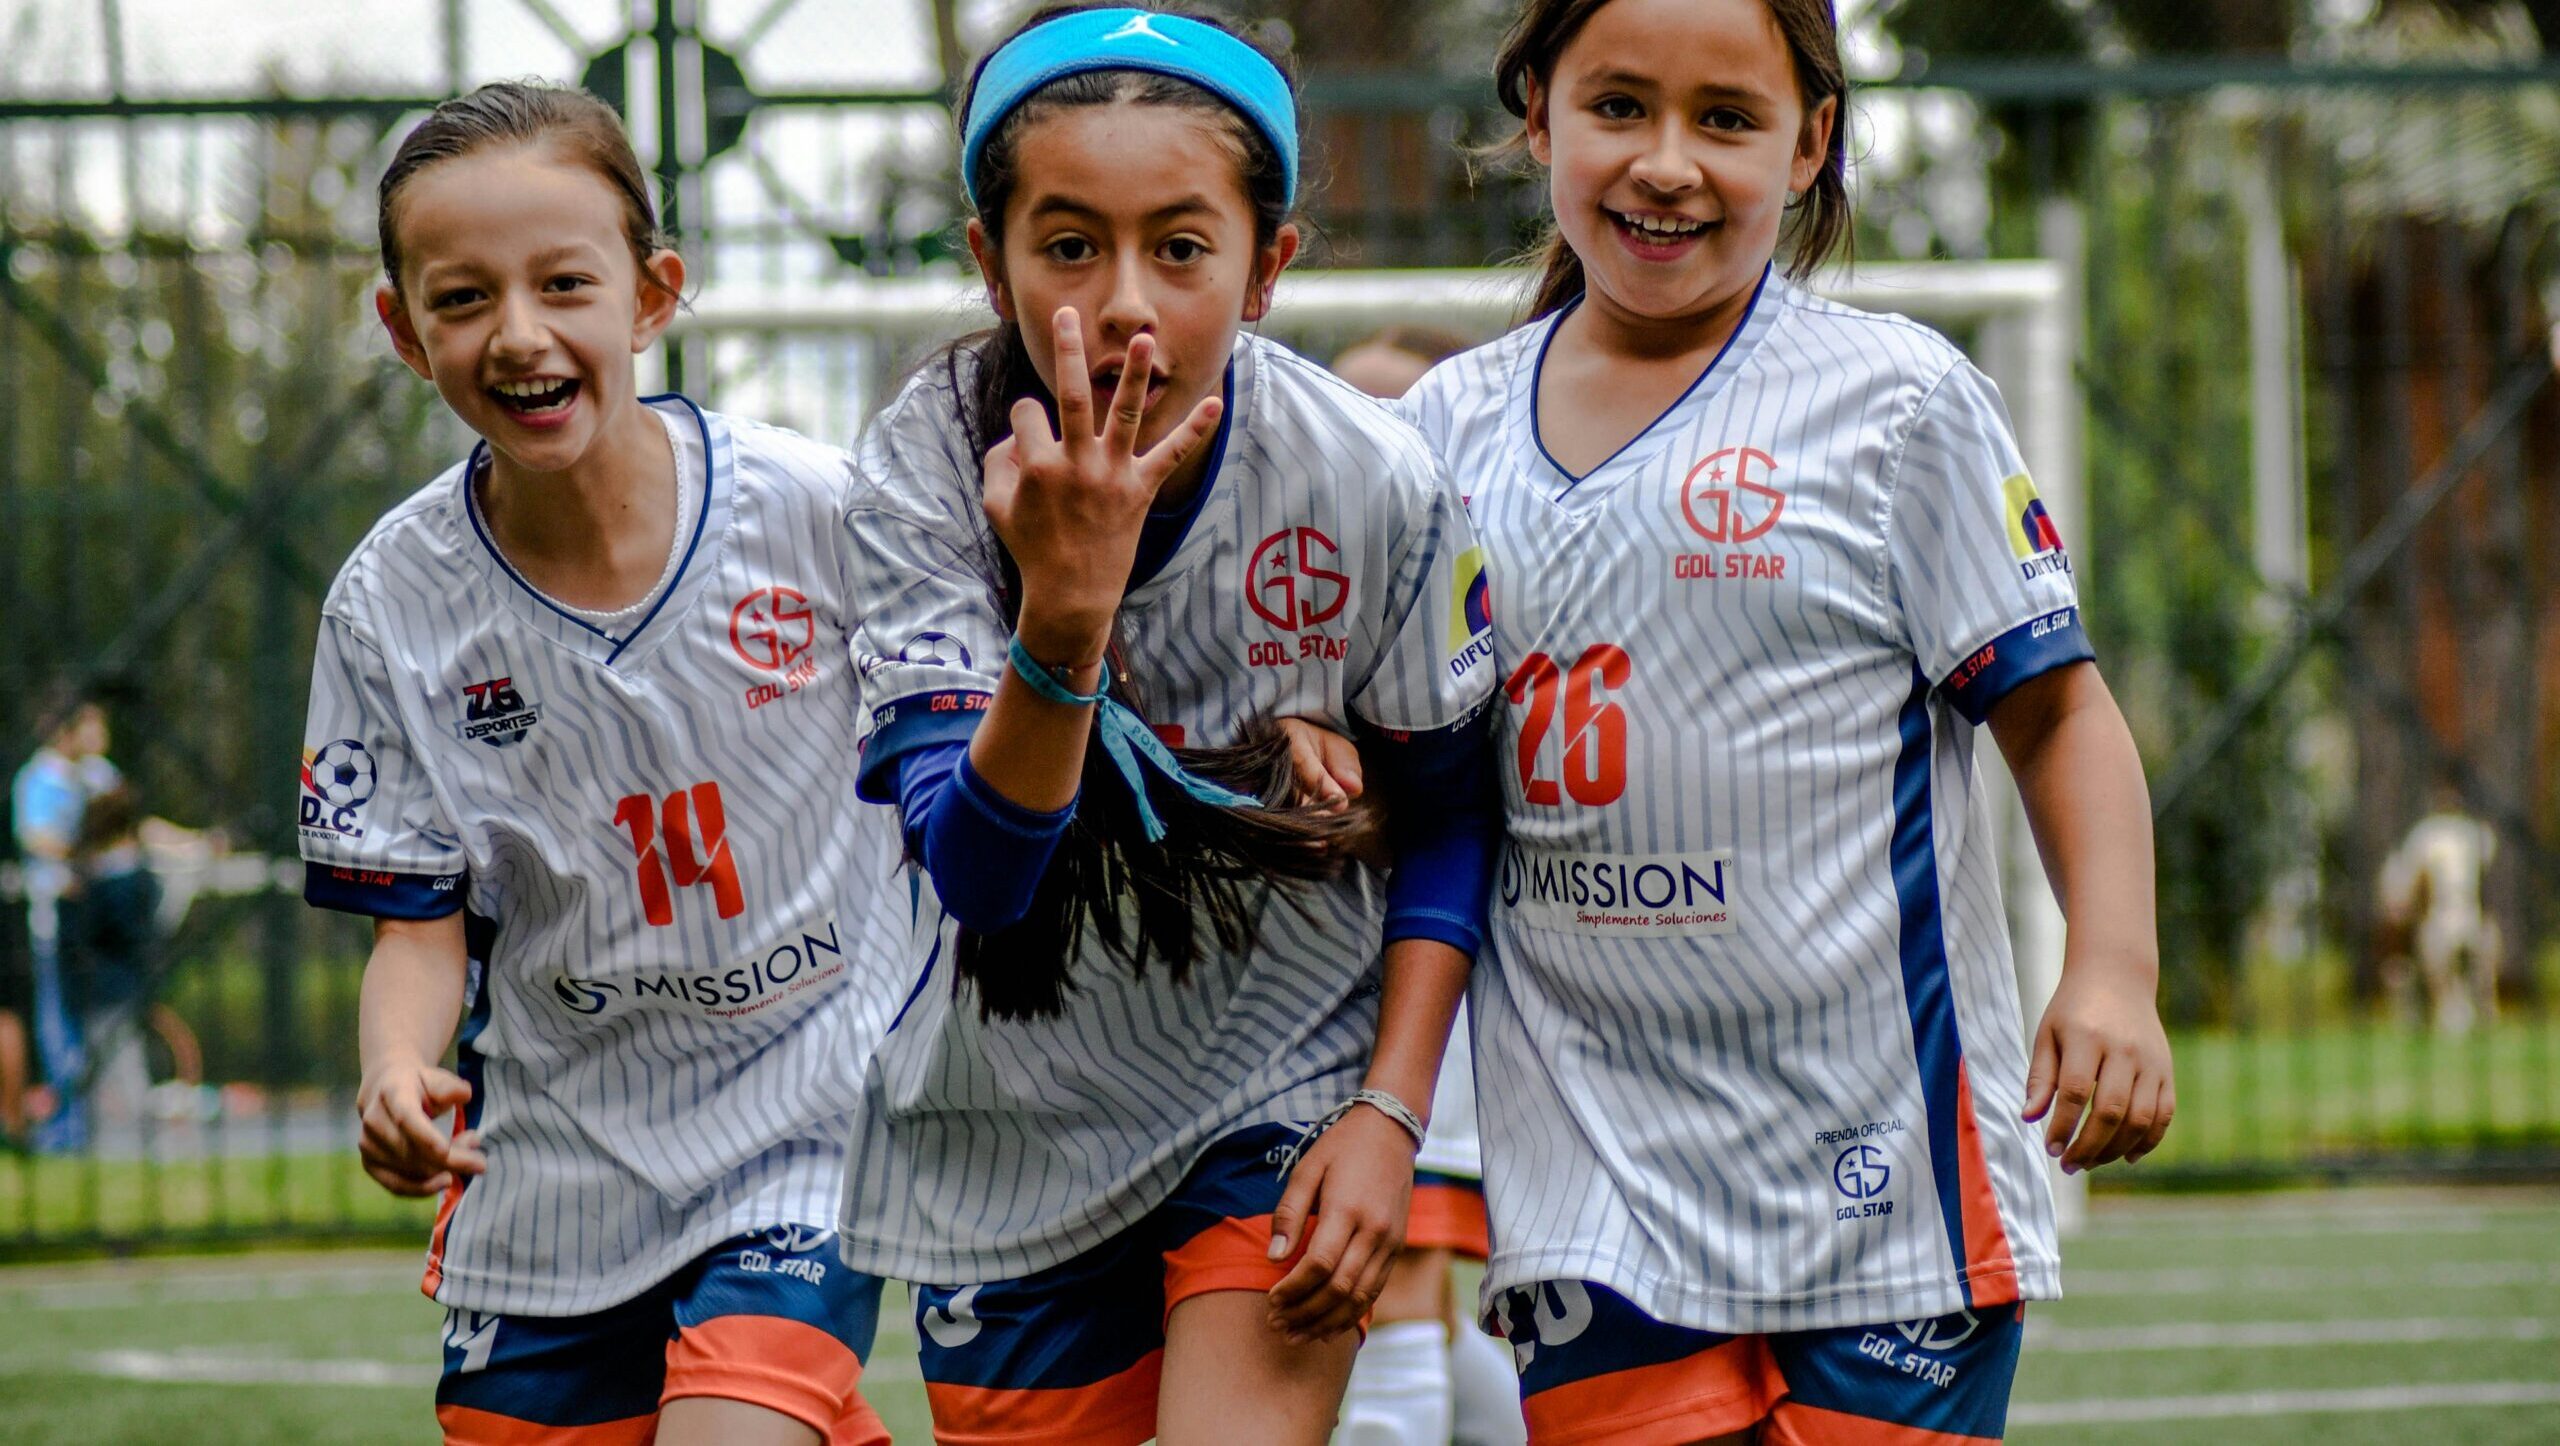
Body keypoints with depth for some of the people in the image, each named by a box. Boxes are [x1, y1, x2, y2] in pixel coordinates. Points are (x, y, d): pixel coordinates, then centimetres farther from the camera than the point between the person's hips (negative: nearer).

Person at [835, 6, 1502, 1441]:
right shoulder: (932, 465, -17)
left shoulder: (1373, 485, -16)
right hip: (1016, 1111, 1)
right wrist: (1065, 608, -41)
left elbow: (1447, 811, 0)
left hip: (1286, 1074, -1)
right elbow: (976, 870, -26)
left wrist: (1390, 1113, -8)